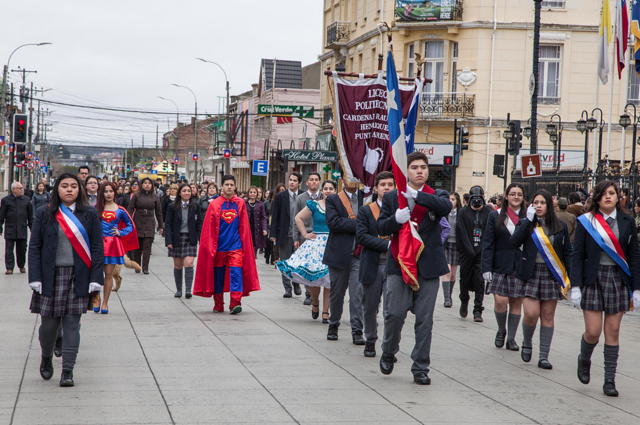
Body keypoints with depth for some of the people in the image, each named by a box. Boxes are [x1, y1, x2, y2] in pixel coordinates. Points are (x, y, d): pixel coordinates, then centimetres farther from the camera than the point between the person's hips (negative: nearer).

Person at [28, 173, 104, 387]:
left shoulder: (90, 215, 5)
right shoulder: (44, 214, 4)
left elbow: (97, 247, 3)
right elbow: (34, 247, 3)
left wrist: (95, 279, -6)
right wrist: (35, 278, -7)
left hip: (78, 278, 0)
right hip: (51, 277, 0)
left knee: (72, 324, -1)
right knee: (48, 323, 4)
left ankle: (67, 370, 4)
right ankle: (46, 358, 31)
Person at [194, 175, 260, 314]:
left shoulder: (240, 204, 6)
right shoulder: (214, 205, 1)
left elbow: (244, 227, 9)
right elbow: (209, 229, 2)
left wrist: (244, 245, 5)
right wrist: (211, 247, -3)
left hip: (235, 246, 0)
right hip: (219, 246, 0)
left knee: (236, 272, -12)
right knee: (218, 275, 6)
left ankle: (235, 303, -14)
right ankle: (218, 305, 17)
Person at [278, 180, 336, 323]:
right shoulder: (314, 205, 3)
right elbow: (298, 218, 9)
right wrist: (305, 234, 3)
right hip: (316, 243, -1)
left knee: (329, 279, -1)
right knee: (313, 276, -6)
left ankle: (325, 313, 5)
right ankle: (315, 303, 24)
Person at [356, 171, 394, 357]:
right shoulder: (365, 211, 5)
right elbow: (362, 236, -7)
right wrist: (388, 244, -15)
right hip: (372, 265, 1)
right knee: (369, 308, 12)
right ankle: (370, 341, 30)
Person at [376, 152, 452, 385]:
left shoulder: (436, 196, 7)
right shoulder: (392, 197, 10)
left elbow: (446, 207, -17)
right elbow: (381, 227, 5)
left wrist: (417, 195, -28)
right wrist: (396, 220, -16)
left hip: (428, 265, 0)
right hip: (399, 263, 0)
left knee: (424, 319, 1)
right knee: (395, 313, -8)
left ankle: (420, 368, 10)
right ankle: (388, 353, 20)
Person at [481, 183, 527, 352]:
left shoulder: (528, 217, 5)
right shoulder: (495, 216, 4)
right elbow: (488, 244, 1)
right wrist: (486, 268, -6)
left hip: (521, 267, 1)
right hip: (500, 266, -1)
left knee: (516, 302, 3)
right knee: (500, 300, -8)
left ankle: (511, 338, 15)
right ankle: (501, 330, 18)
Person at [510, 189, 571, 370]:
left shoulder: (560, 227, 6)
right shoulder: (525, 223, 4)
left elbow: (567, 252, 9)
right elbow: (514, 242, -13)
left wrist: (569, 276, 0)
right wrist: (528, 220, -14)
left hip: (552, 274, 1)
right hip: (530, 273, -1)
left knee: (547, 316, 1)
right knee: (531, 313, -12)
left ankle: (544, 357, 6)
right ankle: (527, 343, 17)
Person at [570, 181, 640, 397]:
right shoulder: (586, 221, 0)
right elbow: (577, 255, -2)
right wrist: (575, 287, -9)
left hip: (618, 280, 2)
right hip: (593, 279, -2)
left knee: (613, 331, 2)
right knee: (593, 331, -6)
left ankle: (610, 380, 8)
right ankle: (584, 360, 26)